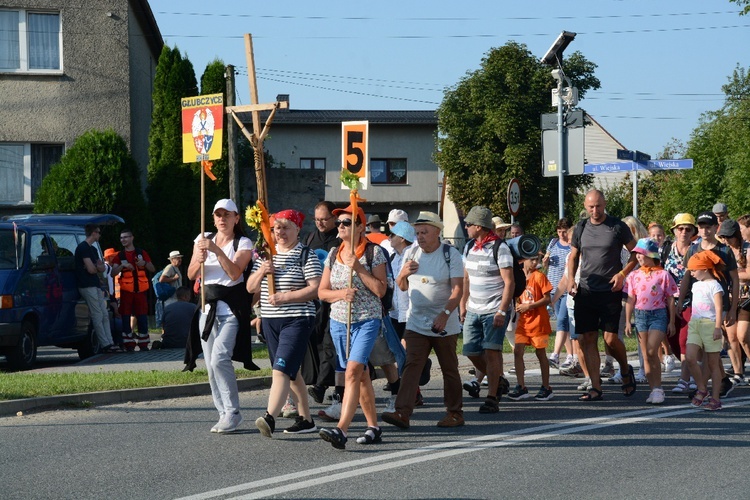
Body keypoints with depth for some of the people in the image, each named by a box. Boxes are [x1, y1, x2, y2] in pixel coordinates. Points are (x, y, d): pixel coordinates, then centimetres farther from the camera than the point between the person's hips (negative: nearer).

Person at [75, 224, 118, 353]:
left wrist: (98, 266, -7)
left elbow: (102, 268, 16)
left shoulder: (92, 249, 20)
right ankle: (105, 345, -9)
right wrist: (98, 267, 5)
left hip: (95, 285, 10)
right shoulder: (83, 248, -11)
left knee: (105, 315, 7)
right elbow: (91, 269, -17)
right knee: (98, 316, -10)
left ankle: (109, 343, 7)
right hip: (87, 286, -10)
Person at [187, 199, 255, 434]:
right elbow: (191, 275, 8)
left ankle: (232, 412, -14)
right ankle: (224, 414, 11)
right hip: (208, 308, 5)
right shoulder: (203, 239, 12)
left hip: (231, 310, -5)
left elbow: (235, 272, -15)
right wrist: (199, 260, -12)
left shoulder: (243, 244, 0)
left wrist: (217, 250, -24)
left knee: (220, 358, -20)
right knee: (211, 365, 3)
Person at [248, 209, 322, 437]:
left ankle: (269, 418, -29)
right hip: (270, 321, 7)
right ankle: (306, 420, 19)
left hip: (297, 320, -7)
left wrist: (286, 297, -20)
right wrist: (261, 272, -6)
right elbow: (250, 288, 14)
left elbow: (315, 289, -14)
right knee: (292, 372, 11)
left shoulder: (306, 255, -5)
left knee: (282, 369, -18)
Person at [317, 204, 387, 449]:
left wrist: (358, 267, -16)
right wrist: (340, 293, -10)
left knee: (353, 371, -20)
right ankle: (374, 427, 22)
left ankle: (341, 429, -29)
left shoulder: (374, 253, -4)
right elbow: (322, 291, 11)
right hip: (339, 321, 6)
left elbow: (380, 290, -9)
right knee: (361, 375, 12)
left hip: (367, 320, -5)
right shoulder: (333, 255, 10)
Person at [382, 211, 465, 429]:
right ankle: (402, 412, -17)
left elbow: (458, 289, -14)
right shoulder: (411, 254, 9)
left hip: (444, 325, -4)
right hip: (416, 323, 4)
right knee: (412, 366, -9)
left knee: (449, 369, 7)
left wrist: (445, 314, -28)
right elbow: (402, 287, 16)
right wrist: (403, 274, -8)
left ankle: (455, 413, 17)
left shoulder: (450, 254, -7)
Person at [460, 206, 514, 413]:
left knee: (491, 351, -11)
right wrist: (463, 305, 13)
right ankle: (497, 380, 28)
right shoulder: (469, 247, 11)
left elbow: (509, 282, -13)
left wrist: (502, 311, -20)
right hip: (473, 310, 7)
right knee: (471, 351, 5)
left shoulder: (499, 248, -10)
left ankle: (492, 398, -6)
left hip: (495, 310, -7)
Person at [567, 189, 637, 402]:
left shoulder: (618, 227, -2)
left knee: (610, 338, -8)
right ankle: (596, 388, 4)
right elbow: (573, 256, 20)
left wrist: (622, 274, -9)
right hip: (585, 291, 4)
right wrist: (571, 279, 4)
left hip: (610, 291, -4)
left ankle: (626, 370, 23)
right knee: (588, 339, -1)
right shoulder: (581, 227, 9)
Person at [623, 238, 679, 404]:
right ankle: (654, 389, 10)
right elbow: (630, 300, 10)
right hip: (640, 315, 4)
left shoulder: (663, 275, -2)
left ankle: (658, 388, -9)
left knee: (652, 351, -16)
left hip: (658, 314, -4)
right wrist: (627, 322, 5)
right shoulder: (634, 275, 8)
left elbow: (670, 300, 2)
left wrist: (671, 322, 1)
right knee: (646, 355, 4)